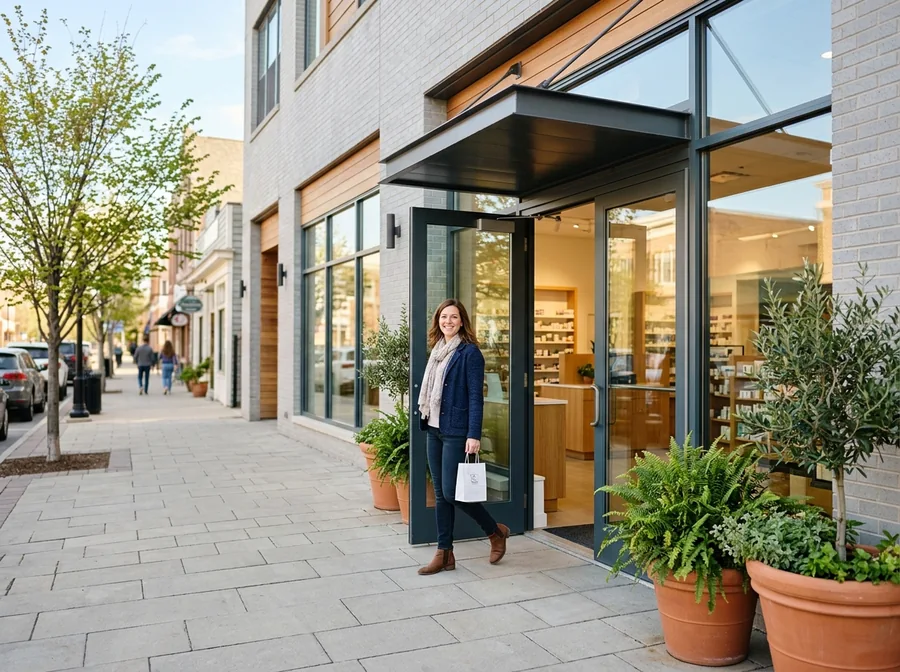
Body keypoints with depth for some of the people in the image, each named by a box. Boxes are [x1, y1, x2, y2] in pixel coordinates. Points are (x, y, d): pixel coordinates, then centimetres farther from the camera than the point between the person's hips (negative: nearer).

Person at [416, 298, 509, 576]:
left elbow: (476, 396, -13)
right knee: (440, 494, 9)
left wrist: (474, 435, -19)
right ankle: (445, 553, 17)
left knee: (452, 492, -7)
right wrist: (426, 422, 13)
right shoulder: (437, 350, 13)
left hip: (456, 432, -7)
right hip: (434, 430, 8)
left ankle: (496, 532, 16)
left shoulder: (469, 352, -9)